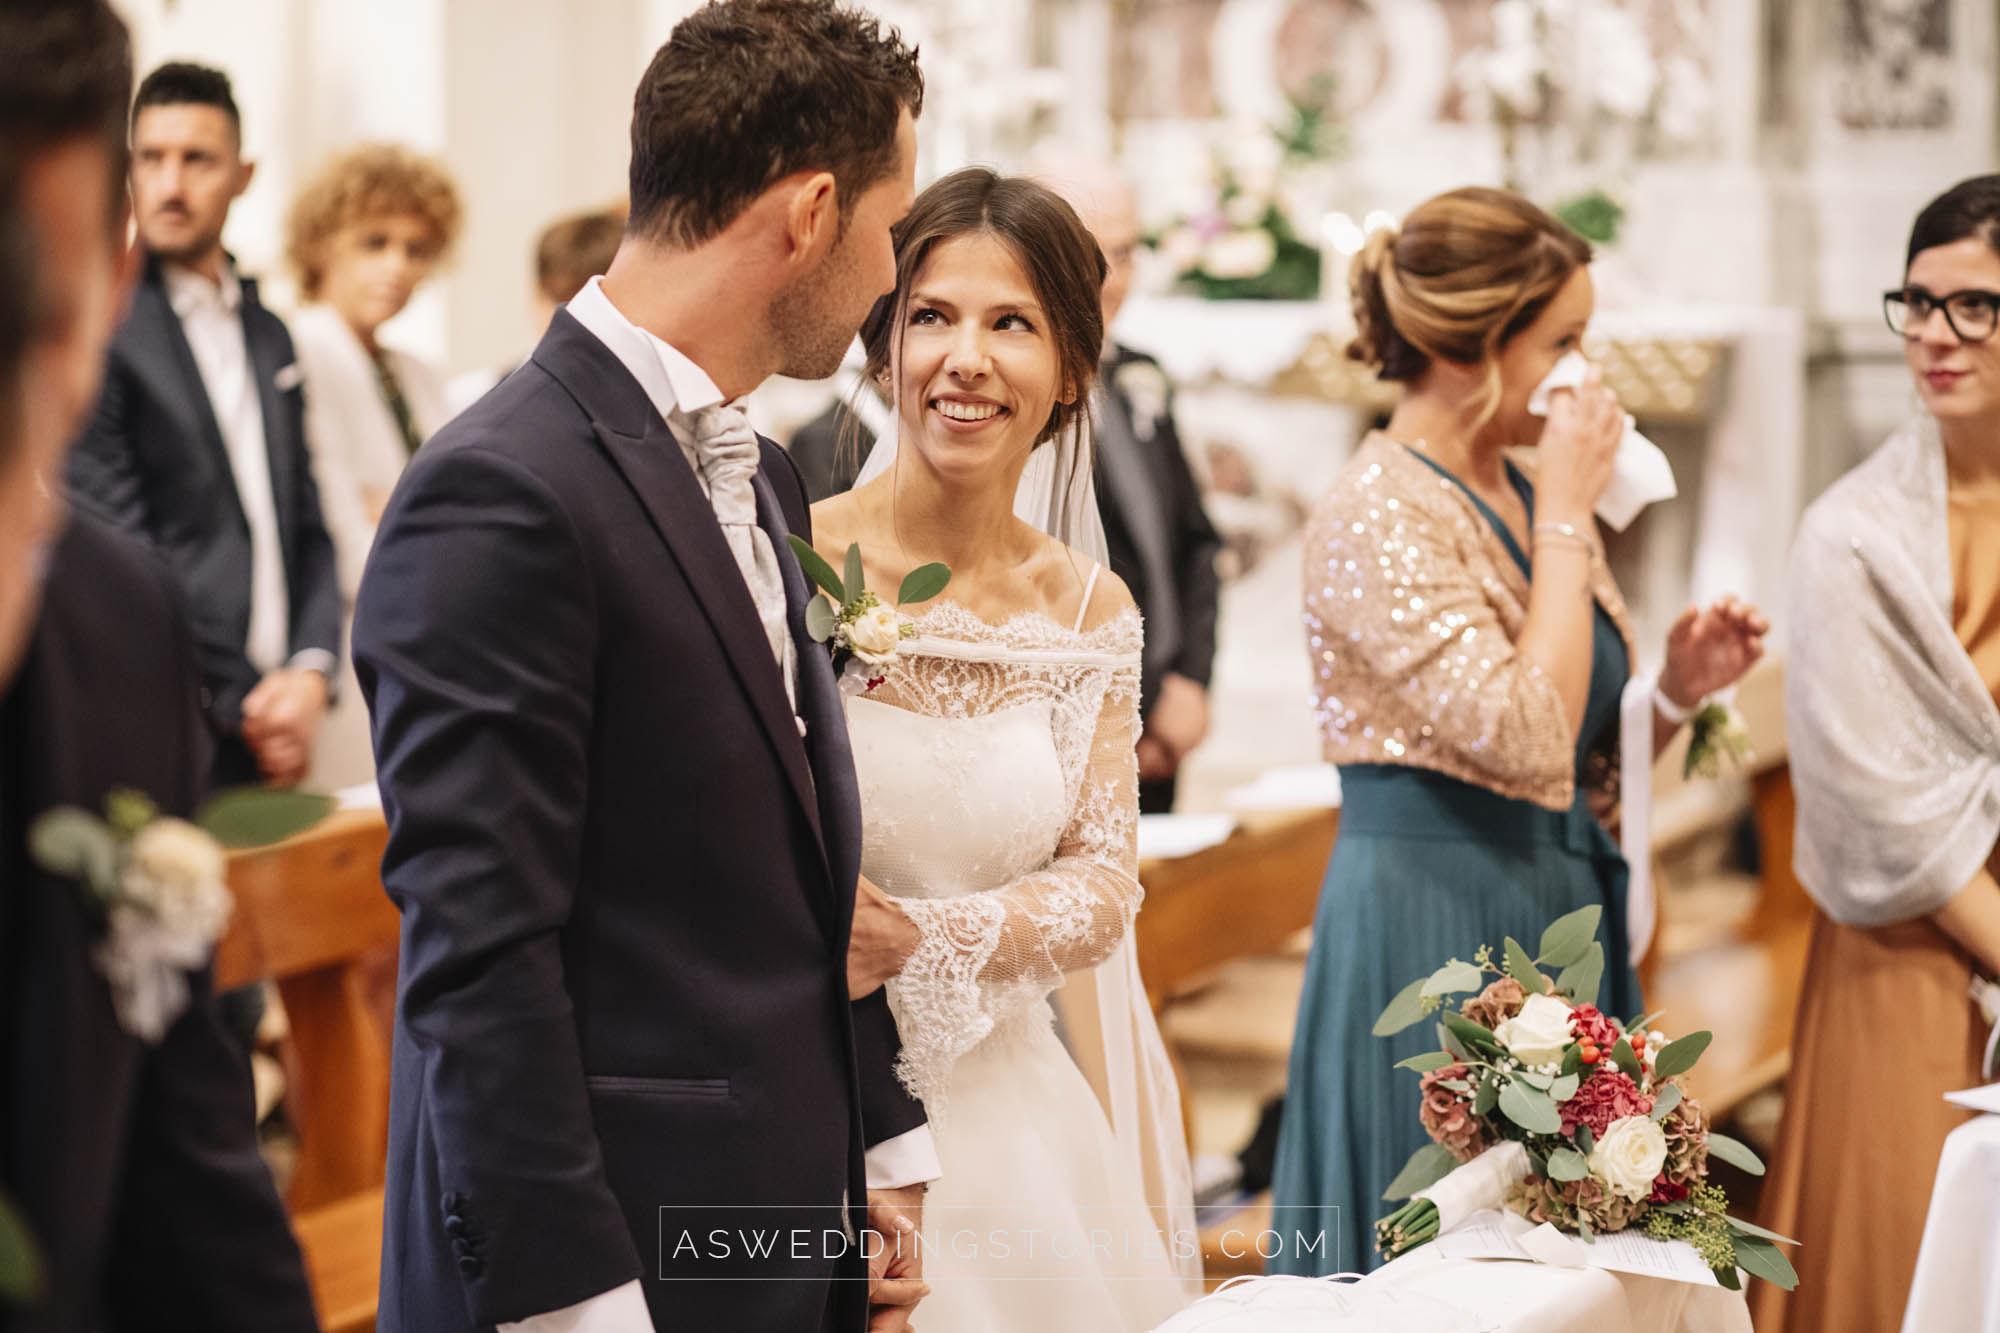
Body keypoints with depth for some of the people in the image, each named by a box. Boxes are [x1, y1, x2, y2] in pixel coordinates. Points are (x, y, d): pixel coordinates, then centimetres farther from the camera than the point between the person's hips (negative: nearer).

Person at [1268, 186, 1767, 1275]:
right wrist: (1569, 515, -16)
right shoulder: (1378, 518, -14)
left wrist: (1677, 689, -2)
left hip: (1559, 919, 9)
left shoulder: (1523, 494, 12)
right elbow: (1527, 742, -25)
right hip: (1436, 929, -8)